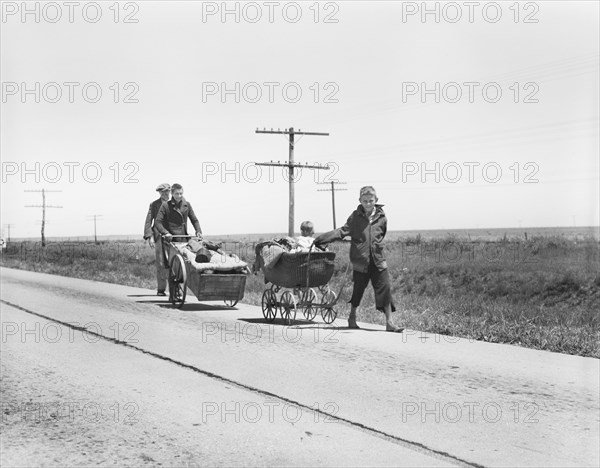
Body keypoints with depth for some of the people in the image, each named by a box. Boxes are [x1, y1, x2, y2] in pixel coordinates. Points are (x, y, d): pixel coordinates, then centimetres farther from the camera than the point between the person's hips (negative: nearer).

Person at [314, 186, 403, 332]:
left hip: (378, 260, 1)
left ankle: (389, 323, 1)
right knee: (358, 289, 9)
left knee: (385, 289, -4)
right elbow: (343, 231, -6)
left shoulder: (381, 217, 3)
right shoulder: (355, 216, -2)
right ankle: (352, 318, 30)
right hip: (360, 260, -1)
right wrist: (321, 239, -13)